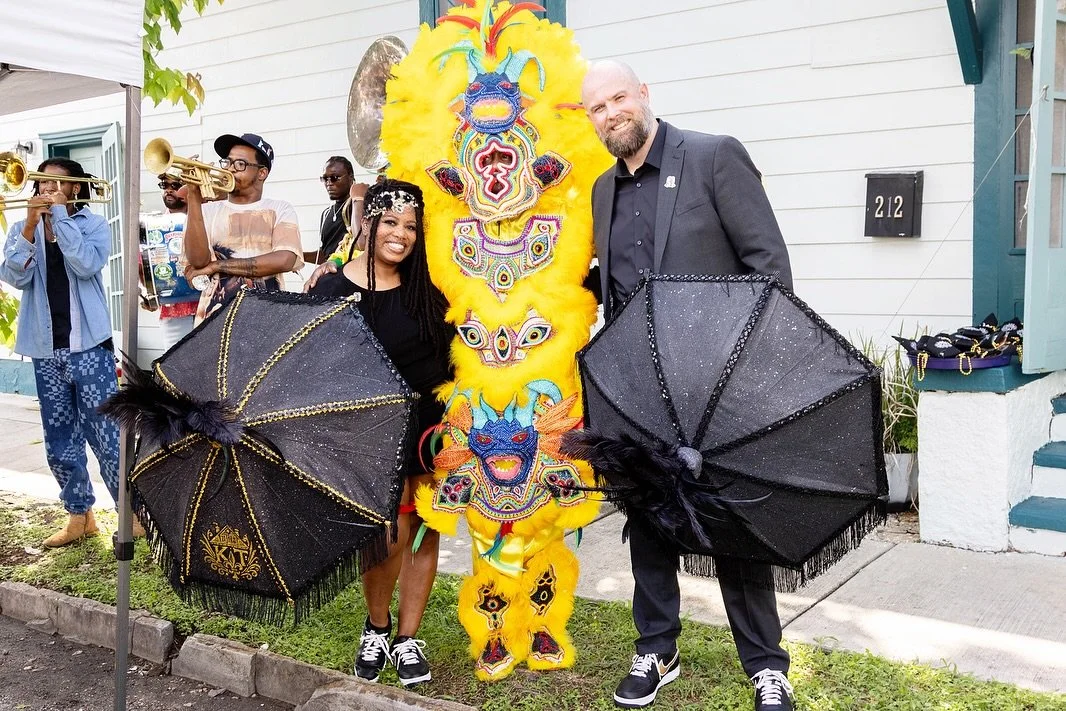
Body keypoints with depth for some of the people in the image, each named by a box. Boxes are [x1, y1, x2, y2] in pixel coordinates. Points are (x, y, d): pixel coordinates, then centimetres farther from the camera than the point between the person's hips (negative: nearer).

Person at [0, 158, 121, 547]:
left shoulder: (94, 224, 1)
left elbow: (86, 264, -18)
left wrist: (59, 213, -13)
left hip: (89, 346, -4)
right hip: (45, 350, 4)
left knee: (106, 437, -5)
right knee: (60, 442, 10)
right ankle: (79, 515, 22)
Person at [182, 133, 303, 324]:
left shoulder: (280, 210, 8)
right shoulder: (207, 211, 12)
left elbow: (284, 260, -9)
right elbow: (198, 260, -5)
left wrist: (215, 266, -6)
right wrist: (194, 198, -11)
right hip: (214, 315, 1)